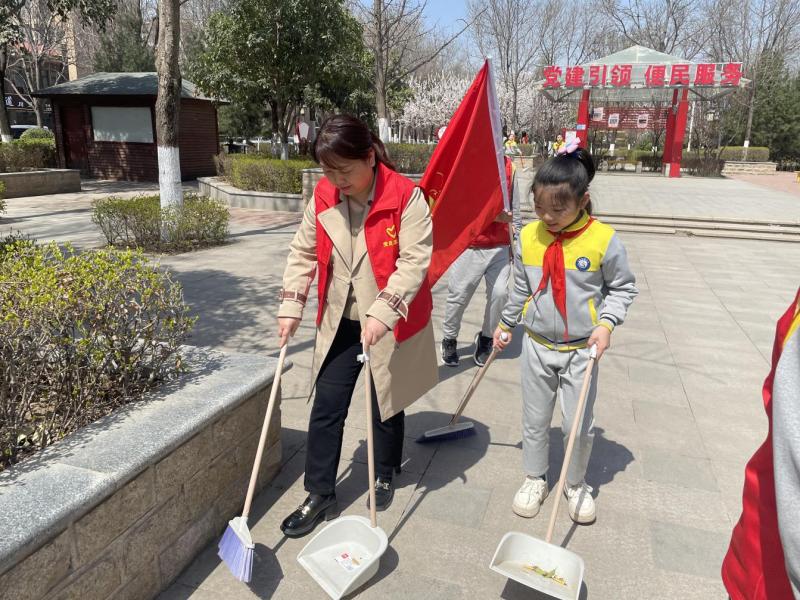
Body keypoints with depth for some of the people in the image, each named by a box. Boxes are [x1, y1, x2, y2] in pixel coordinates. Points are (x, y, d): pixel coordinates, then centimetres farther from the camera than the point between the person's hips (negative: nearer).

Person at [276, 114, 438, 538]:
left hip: (391, 325, -4)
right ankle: (320, 496, 22)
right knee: (326, 409, 6)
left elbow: (414, 261, -21)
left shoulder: (405, 196, -18)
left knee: (386, 406, 14)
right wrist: (291, 305, 0)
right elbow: (303, 252, 6)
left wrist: (383, 312, -30)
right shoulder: (322, 196, -2)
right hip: (339, 323, 4)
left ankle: (384, 475, 40)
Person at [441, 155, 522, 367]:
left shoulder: (508, 165, 5)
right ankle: (449, 339, 29)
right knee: (459, 295, 5)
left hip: (500, 245, 3)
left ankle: (486, 338, 21)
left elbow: (514, 206, 12)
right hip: (468, 246, -3)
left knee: (500, 292, -5)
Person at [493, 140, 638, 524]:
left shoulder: (602, 239, -14)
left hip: (581, 349, -2)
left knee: (579, 425, 9)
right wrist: (505, 325, 16)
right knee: (534, 421, 14)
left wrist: (606, 323, -14)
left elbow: (623, 287, 0)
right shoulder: (528, 237, -5)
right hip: (537, 345, 3)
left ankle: (576, 484, 34)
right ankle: (535, 479, 36)